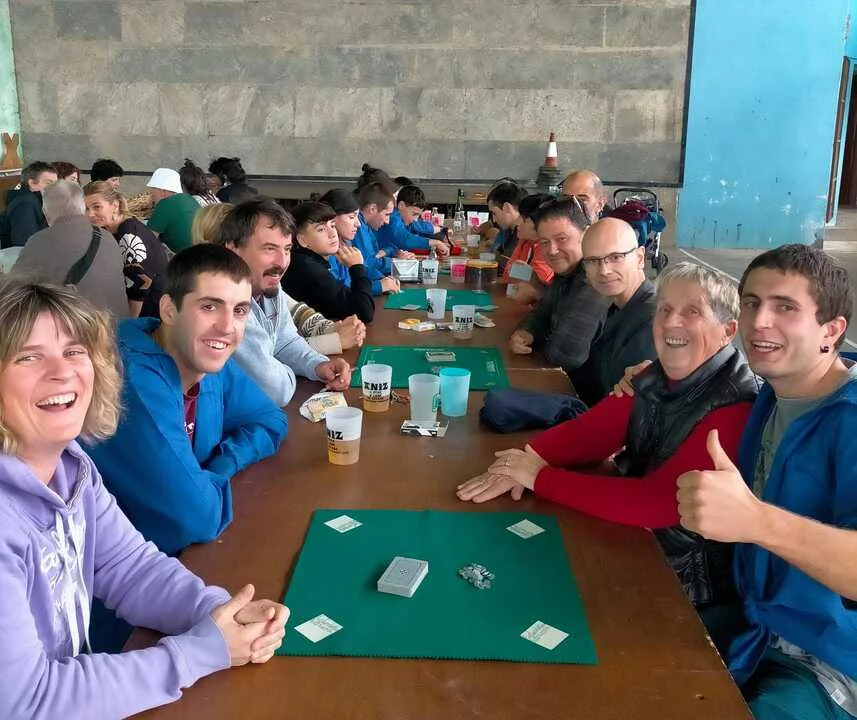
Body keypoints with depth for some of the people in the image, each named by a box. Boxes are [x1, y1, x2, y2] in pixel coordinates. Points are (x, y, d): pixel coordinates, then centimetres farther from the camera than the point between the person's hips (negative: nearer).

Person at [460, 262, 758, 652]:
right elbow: (589, 431, -2)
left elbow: (657, 503, -32)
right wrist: (526, 461, -21)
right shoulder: (657, 378, -1)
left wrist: (541, 478, -26)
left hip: (685, 587, -6)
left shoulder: (737, 408, -26)